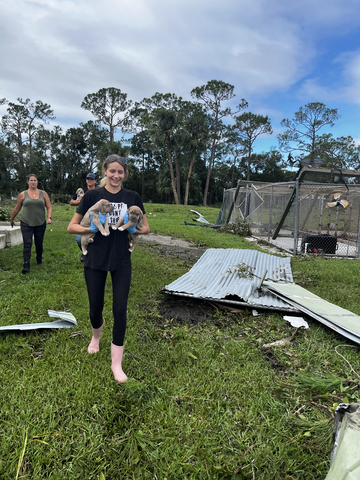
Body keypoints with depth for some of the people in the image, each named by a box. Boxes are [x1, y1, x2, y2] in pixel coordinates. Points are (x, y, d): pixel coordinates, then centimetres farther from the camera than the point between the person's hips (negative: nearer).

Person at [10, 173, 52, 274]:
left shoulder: (43, 194, 4)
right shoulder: (22, 195, 2)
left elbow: (49, 207, 3)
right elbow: (17, 209, 12)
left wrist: (49, 217, -13)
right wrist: (11, 220, 19)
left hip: (40, 223, 1)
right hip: (26, 223, -1)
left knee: (39, 243, 10)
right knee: (27, 244, -9)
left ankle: (39, 259, 33)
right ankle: (26, 265, -9)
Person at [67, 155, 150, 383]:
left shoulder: (133, 197, 1)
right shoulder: (92, 195, -3)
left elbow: (146, 227, 8)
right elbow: (72, 227, -1)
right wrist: (91, 228, -20)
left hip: (122, 261, 1)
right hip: (95, 260, 0)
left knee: (120, 309, -2)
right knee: (95, 308, 9)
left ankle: (117, 364, 13)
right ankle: (97, 334, 47)